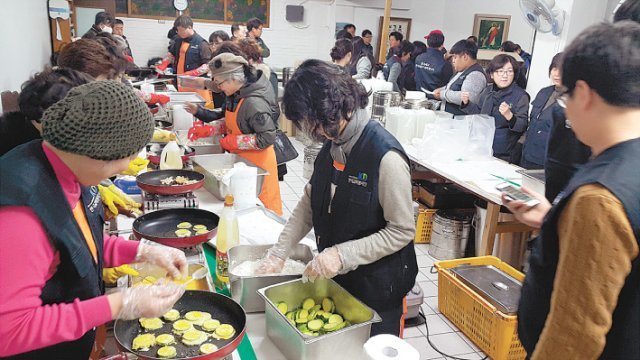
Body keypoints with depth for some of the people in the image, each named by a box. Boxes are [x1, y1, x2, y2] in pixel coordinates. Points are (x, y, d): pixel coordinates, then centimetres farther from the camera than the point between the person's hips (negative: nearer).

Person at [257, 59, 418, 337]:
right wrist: (278, 254, -1)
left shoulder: (386, 157, -25)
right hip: (336, 279, 7)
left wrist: (342, 255, -25)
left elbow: (402, 231, -20)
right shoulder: (332, 146, -1)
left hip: (378, 287, -7)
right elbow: (309, 205, 5)